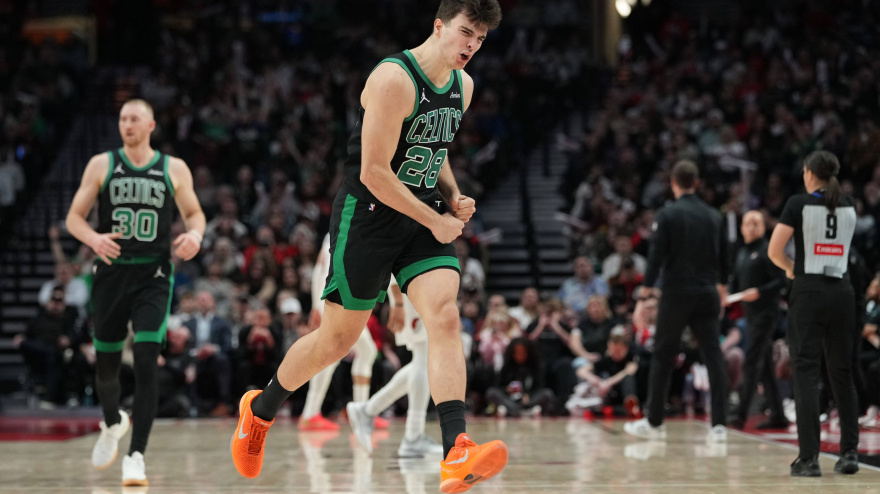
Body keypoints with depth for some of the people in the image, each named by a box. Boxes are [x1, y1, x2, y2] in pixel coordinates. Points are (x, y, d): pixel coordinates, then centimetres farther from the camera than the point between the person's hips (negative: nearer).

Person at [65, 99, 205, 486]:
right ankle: (112, 423, 43)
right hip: (112, 272, 2)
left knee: (146, 363, -15)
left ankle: (136, 455, -14)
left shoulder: (174, 169, 4)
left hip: (153, 276, -1)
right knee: (106, 364, 10)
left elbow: (194, 213, 14)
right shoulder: (101, 165, 4)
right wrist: (93, 239, -19)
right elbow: (74, 217, 3)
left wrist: (195, 234, -10)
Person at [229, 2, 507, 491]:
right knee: (337, 339, 5)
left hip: (425, 214, 6)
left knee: (445, 317, -17)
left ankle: (457, 454, -28)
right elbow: (374, 173, -21)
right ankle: (261, 409, 32)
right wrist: (436, 222, -17)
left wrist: (453, 197, 5)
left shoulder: (463, 86, 7)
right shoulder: (394, 80, -19)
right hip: (369, 214, -6)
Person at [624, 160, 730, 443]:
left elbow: (657, 255, -11)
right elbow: (722, 256, 17)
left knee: (663, 357, 8)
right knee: (713, 356, 2)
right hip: (707, 293, 3)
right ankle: (719, 424, -5)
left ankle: (654, 422, 15)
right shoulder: (713, 216, 8)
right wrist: (720, 284, 33)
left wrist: (647, 289, -7)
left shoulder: (668, 215, -6)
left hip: (676, 294, -3)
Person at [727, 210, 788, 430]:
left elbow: (781, 280, -14)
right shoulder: (742, 254, 16)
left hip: (765, 311, -8)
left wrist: (759, 292, -24)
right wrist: (729, 295, 6)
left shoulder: (767, 251, -9)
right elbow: (736, 281, 24)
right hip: (750, 314, 9)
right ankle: (777, 415, 16)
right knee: (765, 366, 11)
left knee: (752, 361, -13)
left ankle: (741, 413, -16)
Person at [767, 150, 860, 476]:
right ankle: (850, 453, 12)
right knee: (842, 373, 14)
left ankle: (809, 459, -7)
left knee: (806, 375, -2)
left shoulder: (799, 204, -5)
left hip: (808, 291, -4)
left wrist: (791, 268, 8)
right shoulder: (848, 206, 8)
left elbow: (774, 250, -9)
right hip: (842, 291, 4)